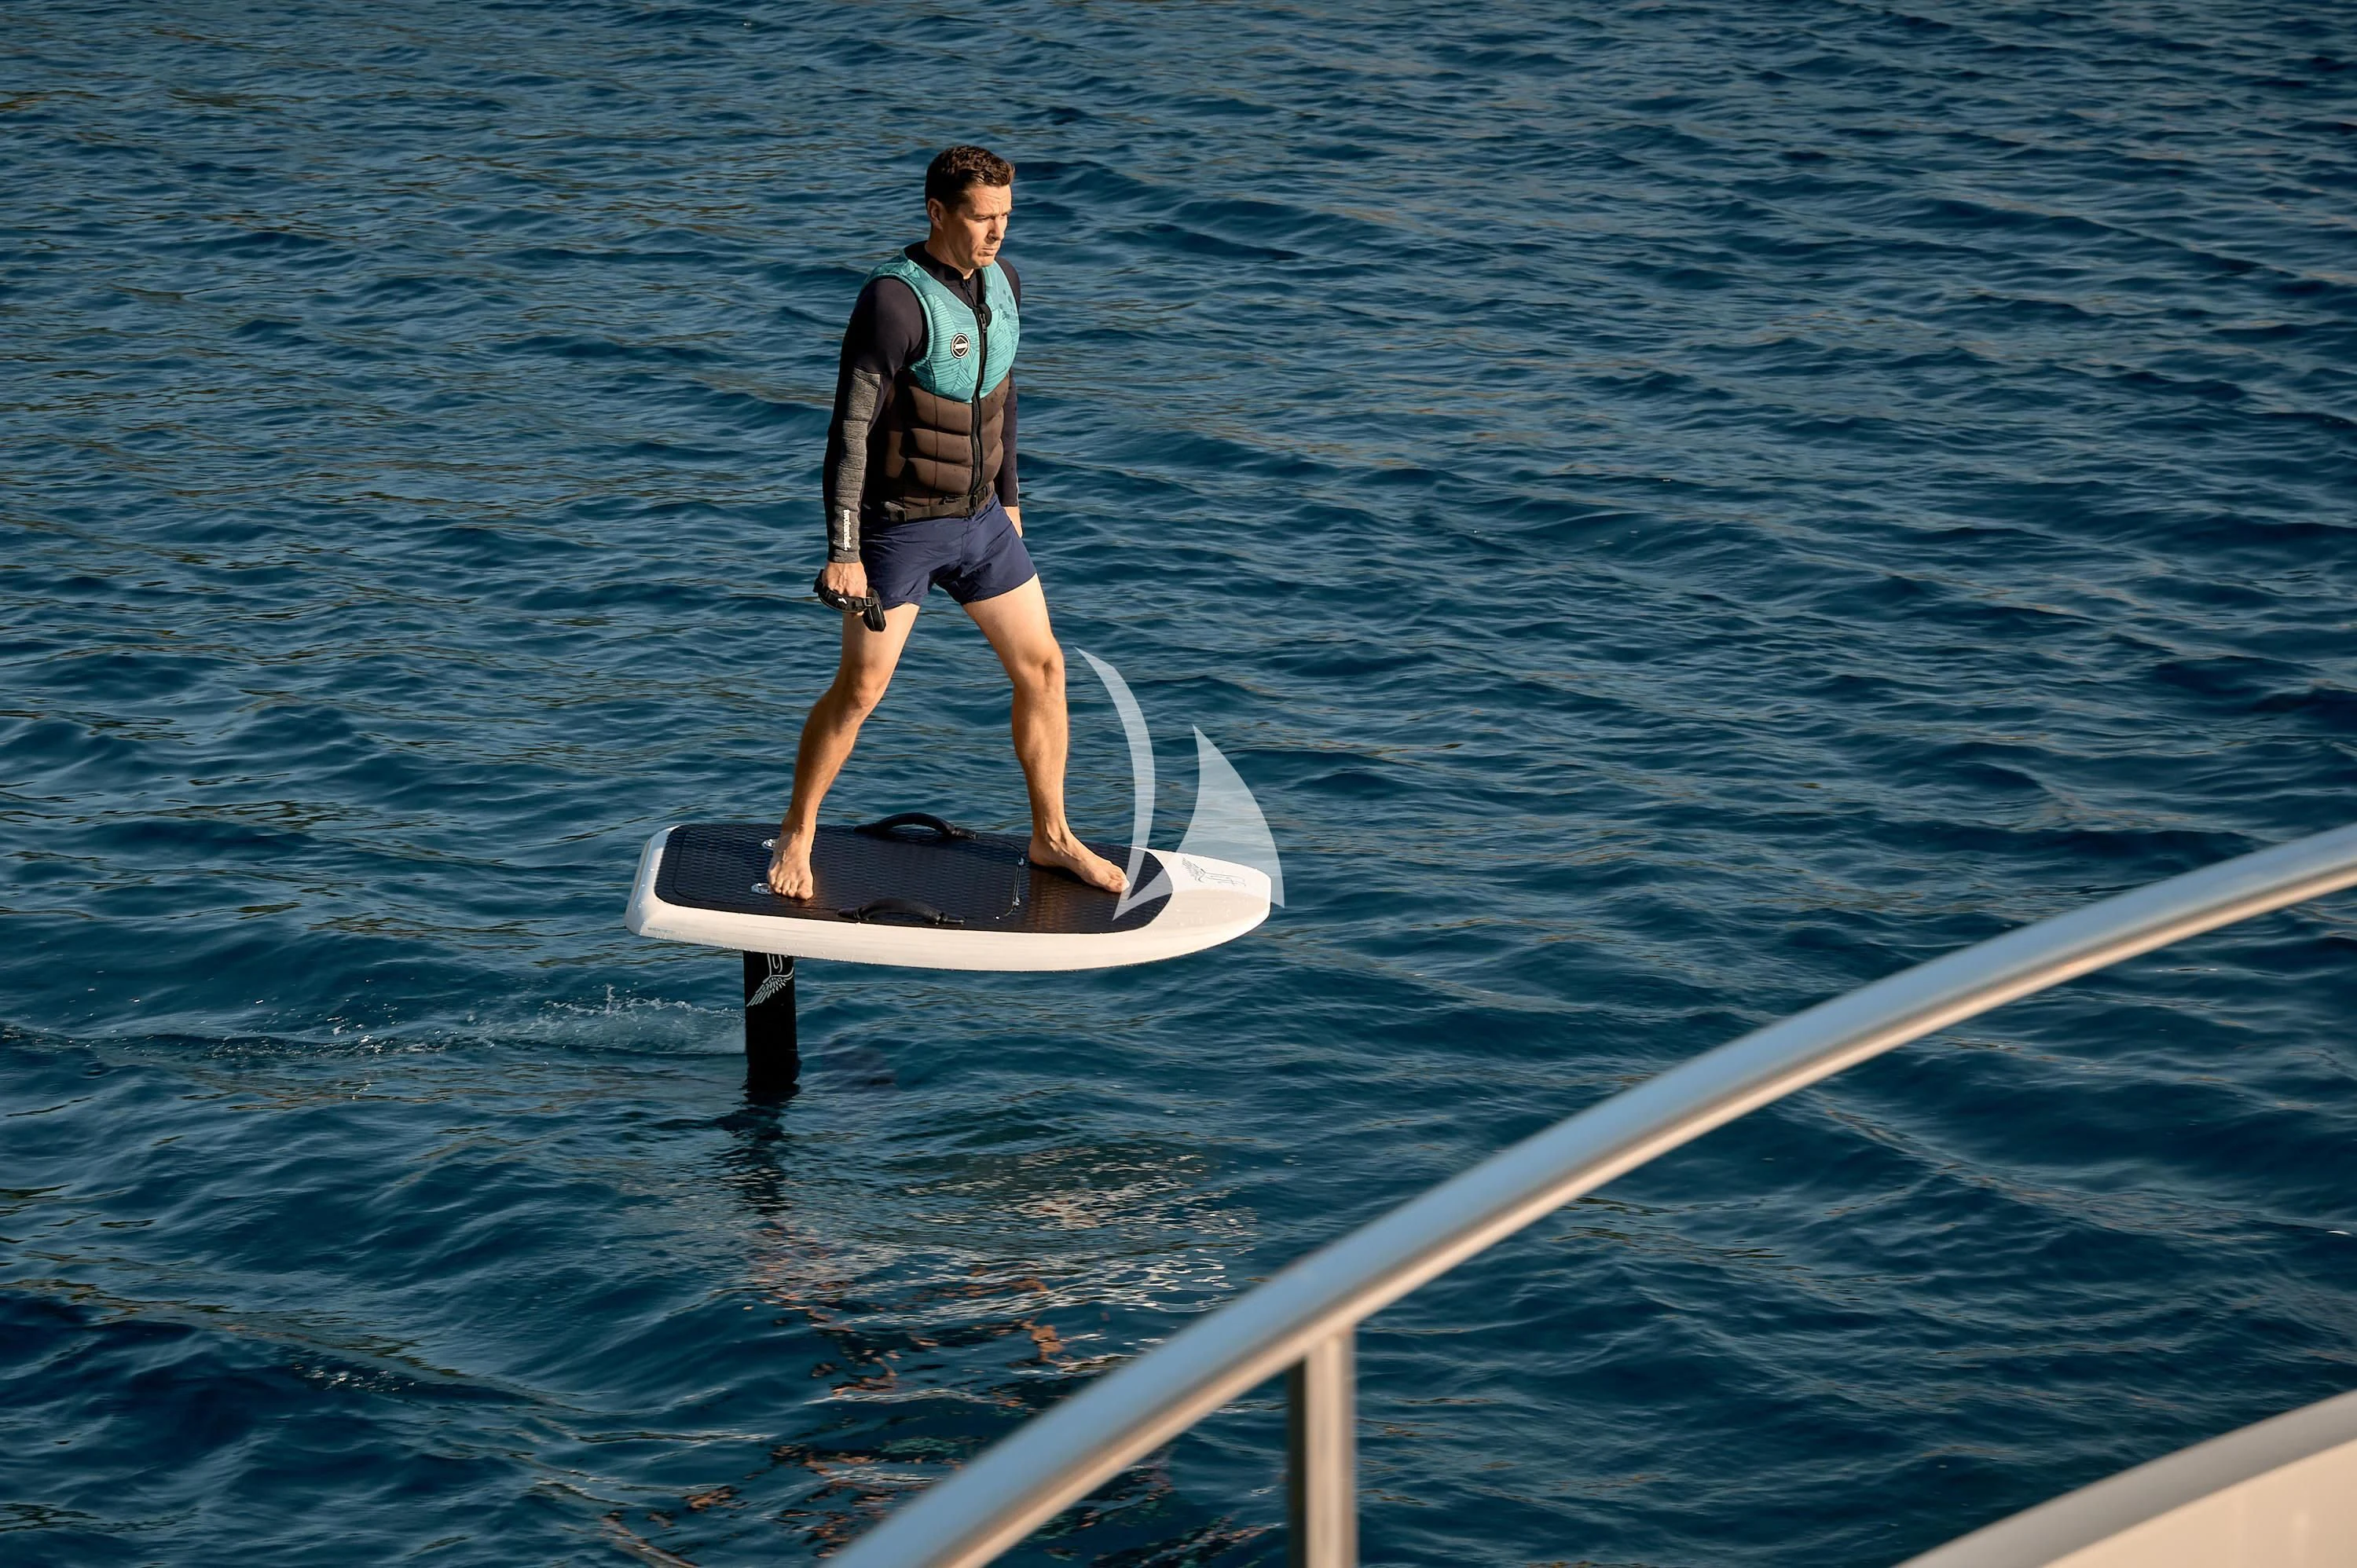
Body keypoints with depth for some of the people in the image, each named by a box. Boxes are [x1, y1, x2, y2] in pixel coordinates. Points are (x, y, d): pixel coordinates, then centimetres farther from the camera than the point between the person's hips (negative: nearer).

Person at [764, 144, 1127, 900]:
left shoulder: (1000, 284, 1)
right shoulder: (893, 301, -23)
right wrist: (843, 553, -25)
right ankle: (797, 833, 17)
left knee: (1041, 667, 7)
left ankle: (1052, 837, 21)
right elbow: (850, 430, -23)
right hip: (900, 526, -7)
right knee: (859, 689, -2)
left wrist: (1008, 496, 21)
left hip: (981, 521, 7)